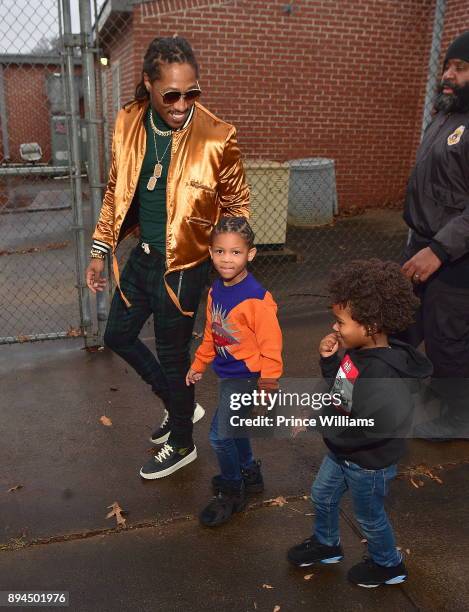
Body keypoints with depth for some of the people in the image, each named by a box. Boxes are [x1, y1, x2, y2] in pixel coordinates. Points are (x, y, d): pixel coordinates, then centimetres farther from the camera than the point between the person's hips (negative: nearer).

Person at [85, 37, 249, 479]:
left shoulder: (216, 137, -18)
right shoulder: (128, 123, -3)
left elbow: (236, 203, -5)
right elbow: (116, 191, 8)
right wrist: (100, 250, 8)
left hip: (183, 263, -6)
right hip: (143, 254, 7)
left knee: (172, 354, 7)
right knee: (118, 335, 19)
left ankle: (181, 445, 33)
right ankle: (179, 404, 40)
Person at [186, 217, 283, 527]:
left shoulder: (256, 299, -25)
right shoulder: (216, 291, 0)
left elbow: (271, 344, -20)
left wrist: (268, 384, -17)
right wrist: (199, 365, 20)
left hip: (246, 376, -8)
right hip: (228, 374, 8)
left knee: (220, 435, -3)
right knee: (232, 429, 22)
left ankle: (231, 493, 21)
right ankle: (249, 473, 47)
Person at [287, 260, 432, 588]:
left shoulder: (383, 373, -37)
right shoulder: (357, 352, -9)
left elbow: (377, 428, -37)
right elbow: (340, 388, 6)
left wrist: (325, 426, -25)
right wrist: (328, 359, -12)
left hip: (369, 464, -8)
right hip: (342, 452, 9)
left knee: (370, 517, 18)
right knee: (322, 496, 27)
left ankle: (389, 564, 48)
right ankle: (326, 544, 55)